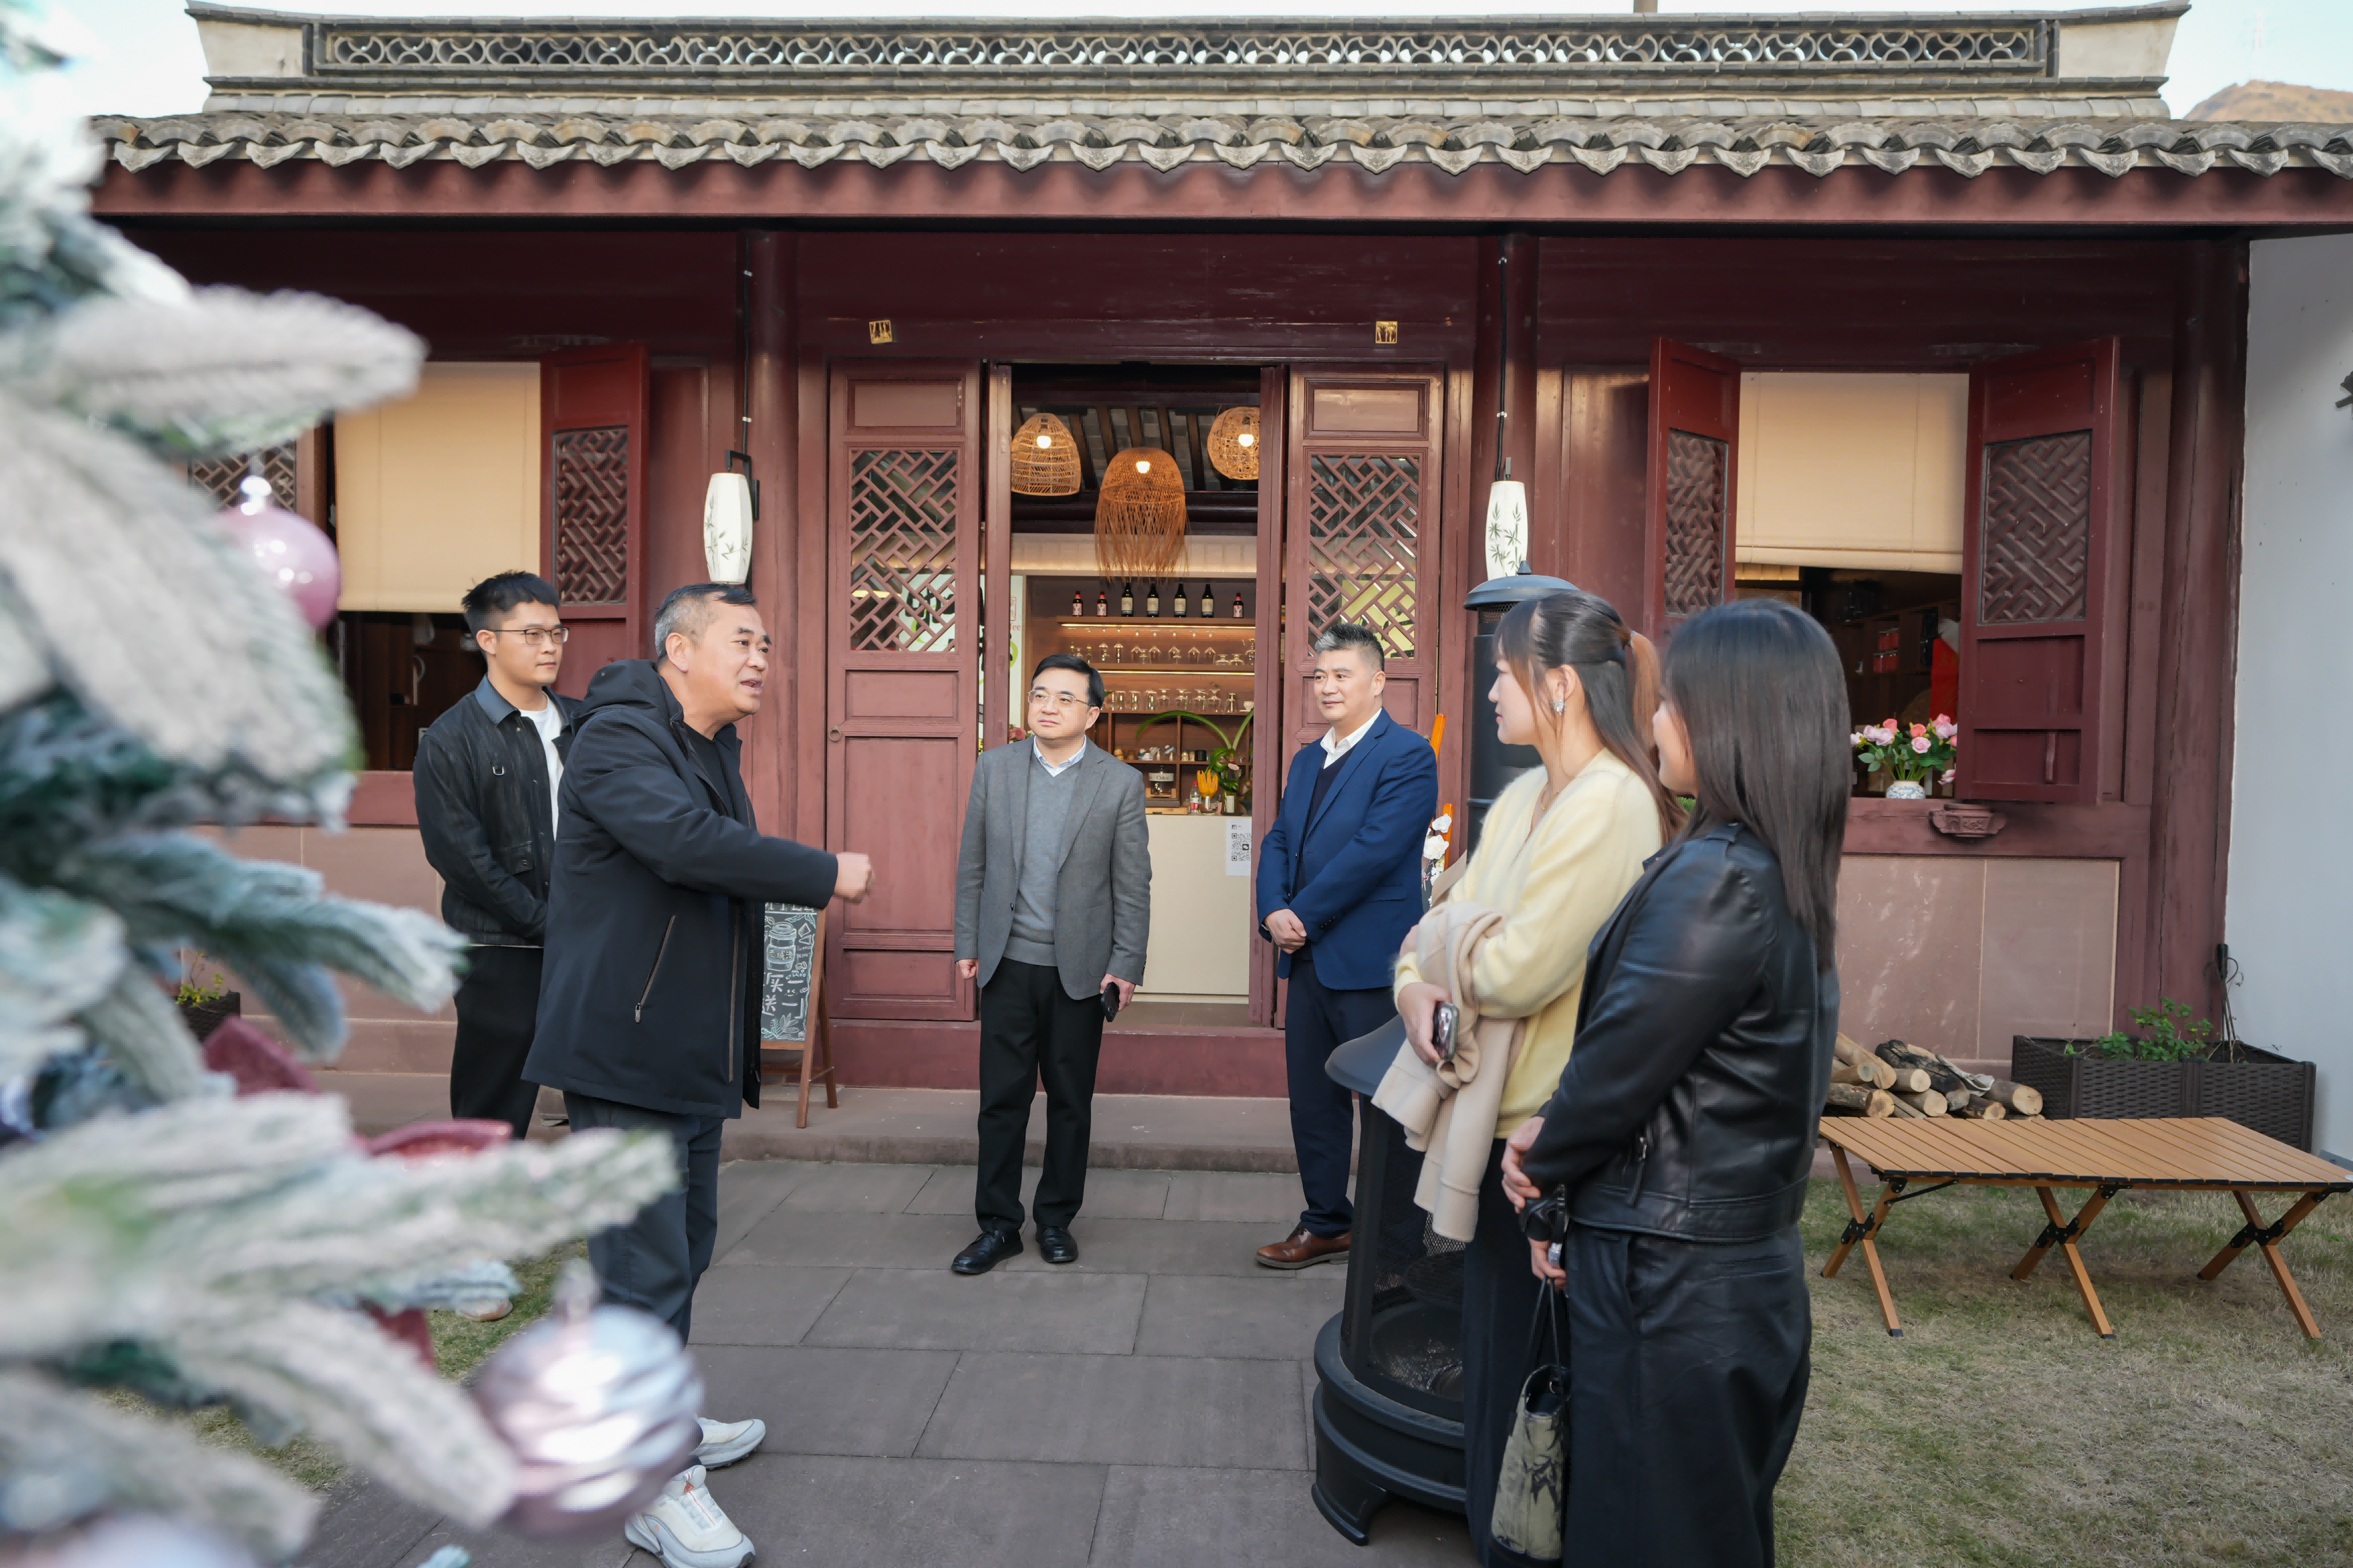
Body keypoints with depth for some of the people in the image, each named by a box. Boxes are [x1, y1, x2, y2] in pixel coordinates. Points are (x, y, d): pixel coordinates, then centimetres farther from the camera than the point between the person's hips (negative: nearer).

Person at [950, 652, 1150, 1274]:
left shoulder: (1121, 782, -3)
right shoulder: (994, 767, 4)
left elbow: (1133, 884, -2)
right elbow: (972, 864, 8)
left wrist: (1127, 965, -5)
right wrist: (967, 944, 5)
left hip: (1080, 967, -1)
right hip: (1008, 963, 1)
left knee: (1071, 1100, 9)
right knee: (1002, 1098, 5)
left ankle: (1056, 1219, 25)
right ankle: (998, 1224, 17)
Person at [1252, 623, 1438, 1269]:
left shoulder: (1407, 756, -10)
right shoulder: (1307, 760, 16)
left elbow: (1374, 851, -19)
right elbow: (1278, 841, 11)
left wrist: (1303, 917, -15)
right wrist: (1273, 912, -7)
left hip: (1370, 964, -8)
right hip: (1309, 960, 8)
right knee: (1312, 1100, 16)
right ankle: (1326, 1223, 30)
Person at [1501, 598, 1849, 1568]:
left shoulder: (1714, 877, -24)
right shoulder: (1786, 876, 6)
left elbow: (1621, 1064, -20)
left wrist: (1542, 1155, 0)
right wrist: (1556, 1152, 2)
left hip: (1666, 1288, -9)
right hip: (1748, 1269, 9)